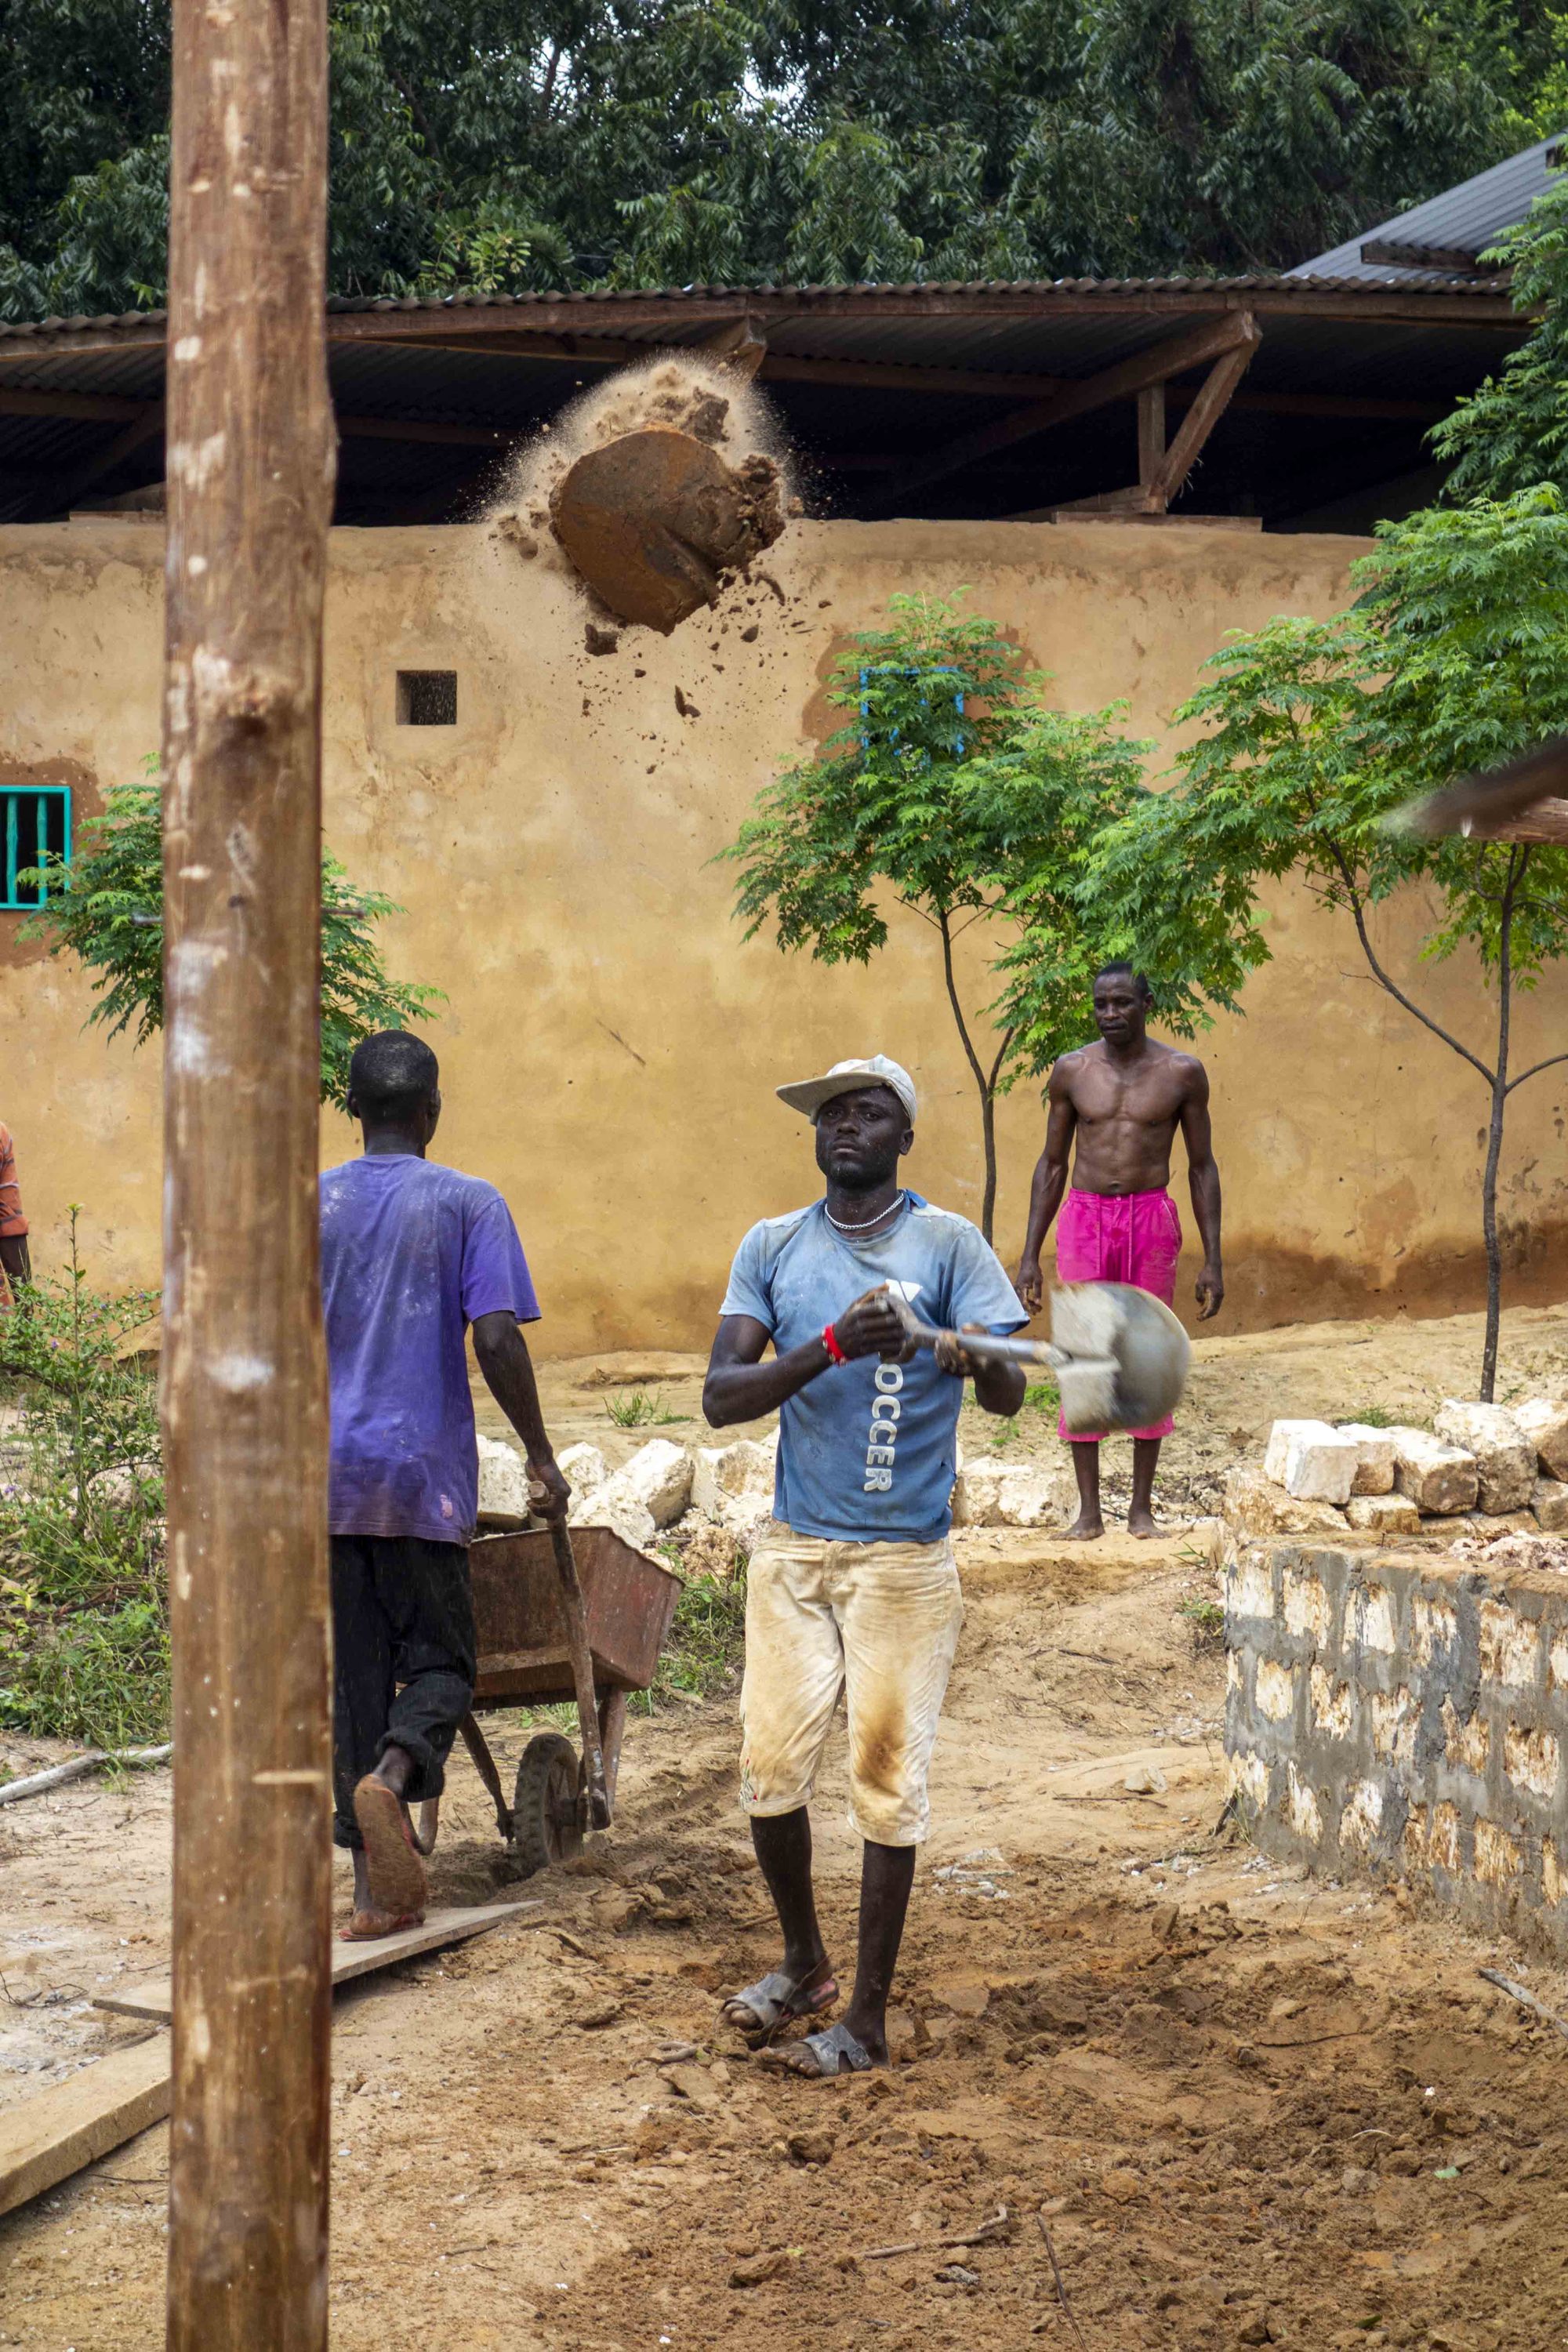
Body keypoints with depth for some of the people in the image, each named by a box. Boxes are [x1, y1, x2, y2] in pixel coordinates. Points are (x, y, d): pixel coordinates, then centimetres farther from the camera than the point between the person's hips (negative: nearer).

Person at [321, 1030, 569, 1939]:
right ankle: (393, 1773, -22)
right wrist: (540, 1454, -2)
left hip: (324, 1477, 3)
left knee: (356, 1674, 8)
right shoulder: (469, 1205, -3)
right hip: (424, 1473, -3)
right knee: (440, 1658, 10)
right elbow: (497, 1338, -12)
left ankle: (380, 1887, 8)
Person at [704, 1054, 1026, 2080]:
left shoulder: (948, 1244, -3)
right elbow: (721, 1395, -6)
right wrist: (832, 1347, -22)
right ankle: (804, 1963, 28)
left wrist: (968, 1357, -36)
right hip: (794, 1549, 3)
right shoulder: (773, 1248, 5)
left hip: (904, 1559, -3)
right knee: (771, 1771, 3)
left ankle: (869, 2016, 11)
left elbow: (1009, 1393, -12)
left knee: (887, 1782, 0)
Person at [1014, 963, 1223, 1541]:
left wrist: (1212, 1260, 1)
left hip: (1152, 1221, -1)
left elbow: (1202, 1167, 6)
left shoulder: (1182, 1073, 1)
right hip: (1084, 1219, 1)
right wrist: (1030, 1256, 5)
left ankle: (1142, 1509, 11)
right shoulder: (1072, 1071, 4)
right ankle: (1088, 1511, 4)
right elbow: (1052, 1165, 10)